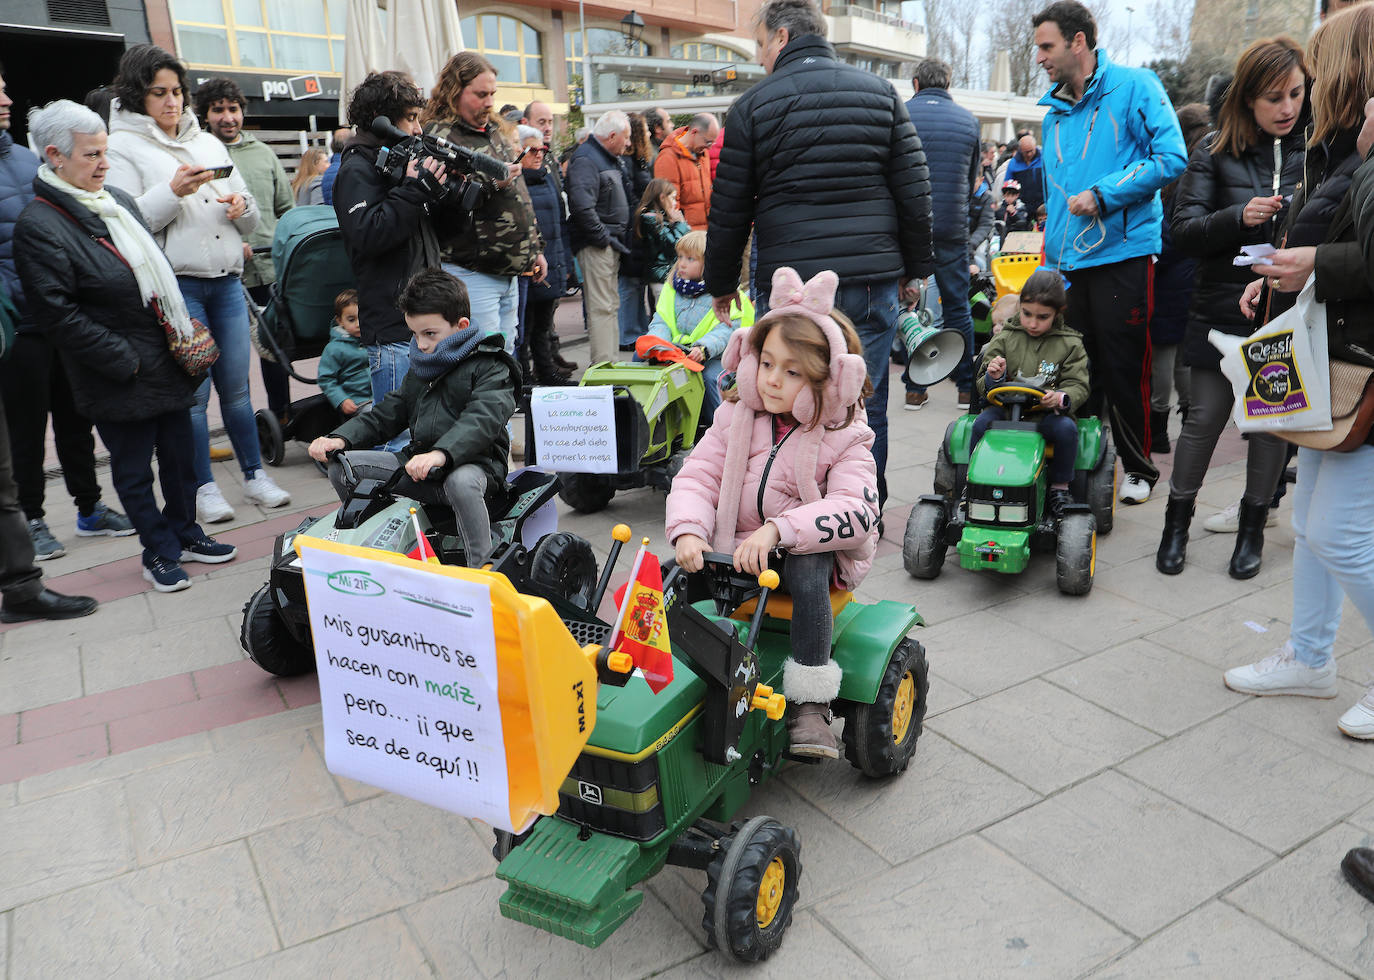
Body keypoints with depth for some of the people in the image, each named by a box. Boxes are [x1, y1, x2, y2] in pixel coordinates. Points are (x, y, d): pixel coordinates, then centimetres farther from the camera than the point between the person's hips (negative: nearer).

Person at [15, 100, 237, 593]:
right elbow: (58, 313, -18)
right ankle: (159, 553, 23)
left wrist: (186, 328, 9)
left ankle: (185, 534, 34)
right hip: (121, 381, -7)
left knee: (180, 455, 17)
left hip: (170, 363, 7)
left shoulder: (119, 200, 9)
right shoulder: (38, 226, -15)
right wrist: (125, 362, -17)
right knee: (133, 471, 8)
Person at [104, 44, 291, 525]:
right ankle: (204, 487, 10)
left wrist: (242, 207, -4)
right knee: (193, 390, -2)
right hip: (176, 284, -4)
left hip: (227, 280, 4)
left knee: (236, 384, 7)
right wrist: (173, 192, -18)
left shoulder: (209, 142, 17)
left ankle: (255, 475, 17)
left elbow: (251, 219, 18)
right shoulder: (123, 147, 1)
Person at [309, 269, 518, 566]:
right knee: (341, 466, -2)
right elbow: (388, 412, 21)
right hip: (418, 458, 8)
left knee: (461, 482, -42)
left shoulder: (489, 368, -8)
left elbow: (481, 421, -25)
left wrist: (441, 454, -43)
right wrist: (342, 438, 4)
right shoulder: (420, 368, 19)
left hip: (473, 462, -7)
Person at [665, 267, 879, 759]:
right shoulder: (736, 418, 5)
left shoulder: (843, 439, -7)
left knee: (807, 569, -35)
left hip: (807, 552, -3)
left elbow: (855, 511, -22)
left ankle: (810, 705, -26)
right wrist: (688, 531, -23)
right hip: (734, 549, 3)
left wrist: (777, 529, -35)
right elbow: (697, 477, -1)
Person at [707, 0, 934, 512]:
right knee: (865, 408, 10)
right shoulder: (880, 92, 9)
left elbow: (729, 206, 2)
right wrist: (915, 266, 14)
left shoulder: (754, 104, 1)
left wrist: (722, 282, 13)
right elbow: (915, 190, 6)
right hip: (872, 280, 2)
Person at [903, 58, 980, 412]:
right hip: (953, 228, 2)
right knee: (957, 306, 8)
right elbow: (972, 180, 16)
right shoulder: (969, 120, 8)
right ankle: (966, 386, 11)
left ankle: (915, 388, 6)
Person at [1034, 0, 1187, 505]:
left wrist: (1103, 194, -16)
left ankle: (1138, 467, 16)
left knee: (1125, 369, 1)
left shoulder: (1134, 86, -2)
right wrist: (1049, 264, 13)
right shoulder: (1054, 113, 16)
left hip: (1122, 254, -6)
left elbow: (1171, 157, -11)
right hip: (1066, 260, 6)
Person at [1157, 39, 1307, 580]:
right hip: (1223, 310, -1)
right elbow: (1184, 230, -6)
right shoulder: (1216, 152, 0)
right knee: (1204, 419, 2)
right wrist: (1238, 217, -22)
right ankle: (1177, 522, 18)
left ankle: (1253, 526, 24)